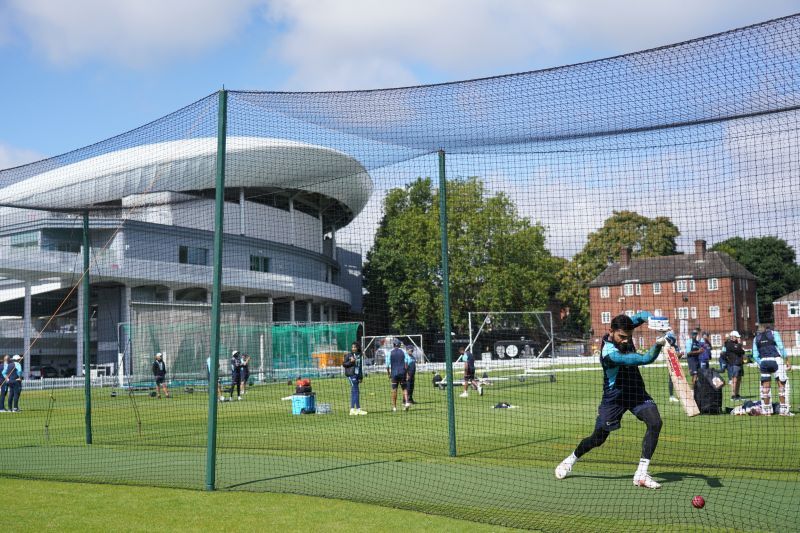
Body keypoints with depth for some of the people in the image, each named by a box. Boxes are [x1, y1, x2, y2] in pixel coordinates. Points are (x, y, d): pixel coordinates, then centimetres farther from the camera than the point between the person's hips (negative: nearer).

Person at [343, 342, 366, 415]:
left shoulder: (359, 356, 13)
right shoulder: (349, 355, -2)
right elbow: (344, 364, -1)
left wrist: (361, 377, 15)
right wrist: (350, 361, -18)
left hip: (357, 375, 6)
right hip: (351, 374, -6)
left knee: (354, 392, 9)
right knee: (356, 391, -10)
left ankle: (352, 409, 13)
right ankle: (358, 409, -8)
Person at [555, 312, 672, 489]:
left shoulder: (623, 332, -11)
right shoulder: (610, 354, -33)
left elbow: (642, 316, -6)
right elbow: (645, 359, -39)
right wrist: (659, 343, -53)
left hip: (636, 392, 6)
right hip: (614, 397, -5)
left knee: (655, 422, -20)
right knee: (598, 438, 9)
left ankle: (641, 474, -15)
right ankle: (571, 459, 40)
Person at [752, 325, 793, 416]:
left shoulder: (756, 338, 18)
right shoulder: (774, 333, 10)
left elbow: (755, 356, 11)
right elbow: (781, 348, -3)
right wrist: (787, 360, -1)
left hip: (764, 361, 3)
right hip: (776, 360, -3)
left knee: (765, 386, 10)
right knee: (782, 385, 2)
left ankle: (766, 410, 13)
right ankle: (784, 409, -2)